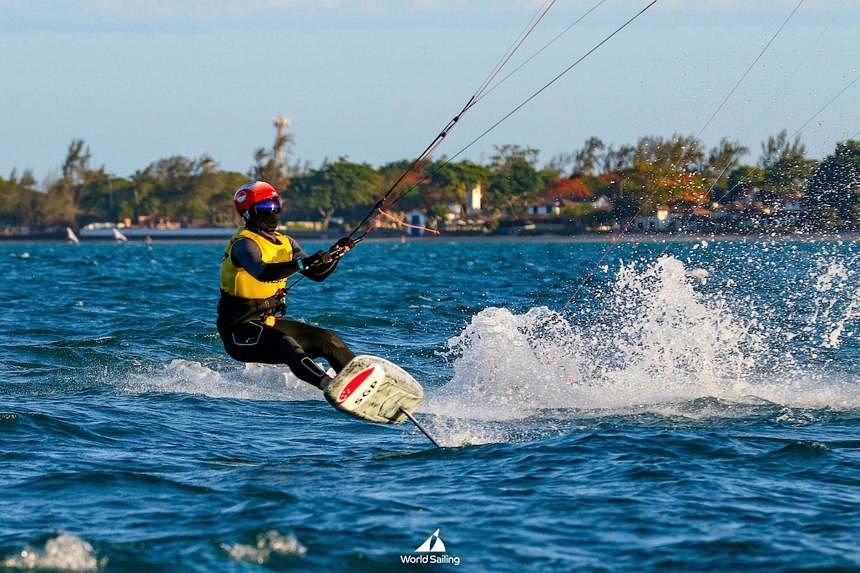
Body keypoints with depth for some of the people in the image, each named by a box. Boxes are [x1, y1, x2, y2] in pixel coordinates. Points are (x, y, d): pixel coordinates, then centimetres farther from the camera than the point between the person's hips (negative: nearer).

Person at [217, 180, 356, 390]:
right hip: (240, 327, -9)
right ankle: (333, 388, -54)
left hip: (269, 322, 9)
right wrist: (303, 263, -46)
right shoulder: (244, 244, -16)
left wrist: (335, 253, -7)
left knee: (328, 340, -1)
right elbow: (262, 272, -37)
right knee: (286, 345, -34)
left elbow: (318, 274, 11)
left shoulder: (285, 243, 11)